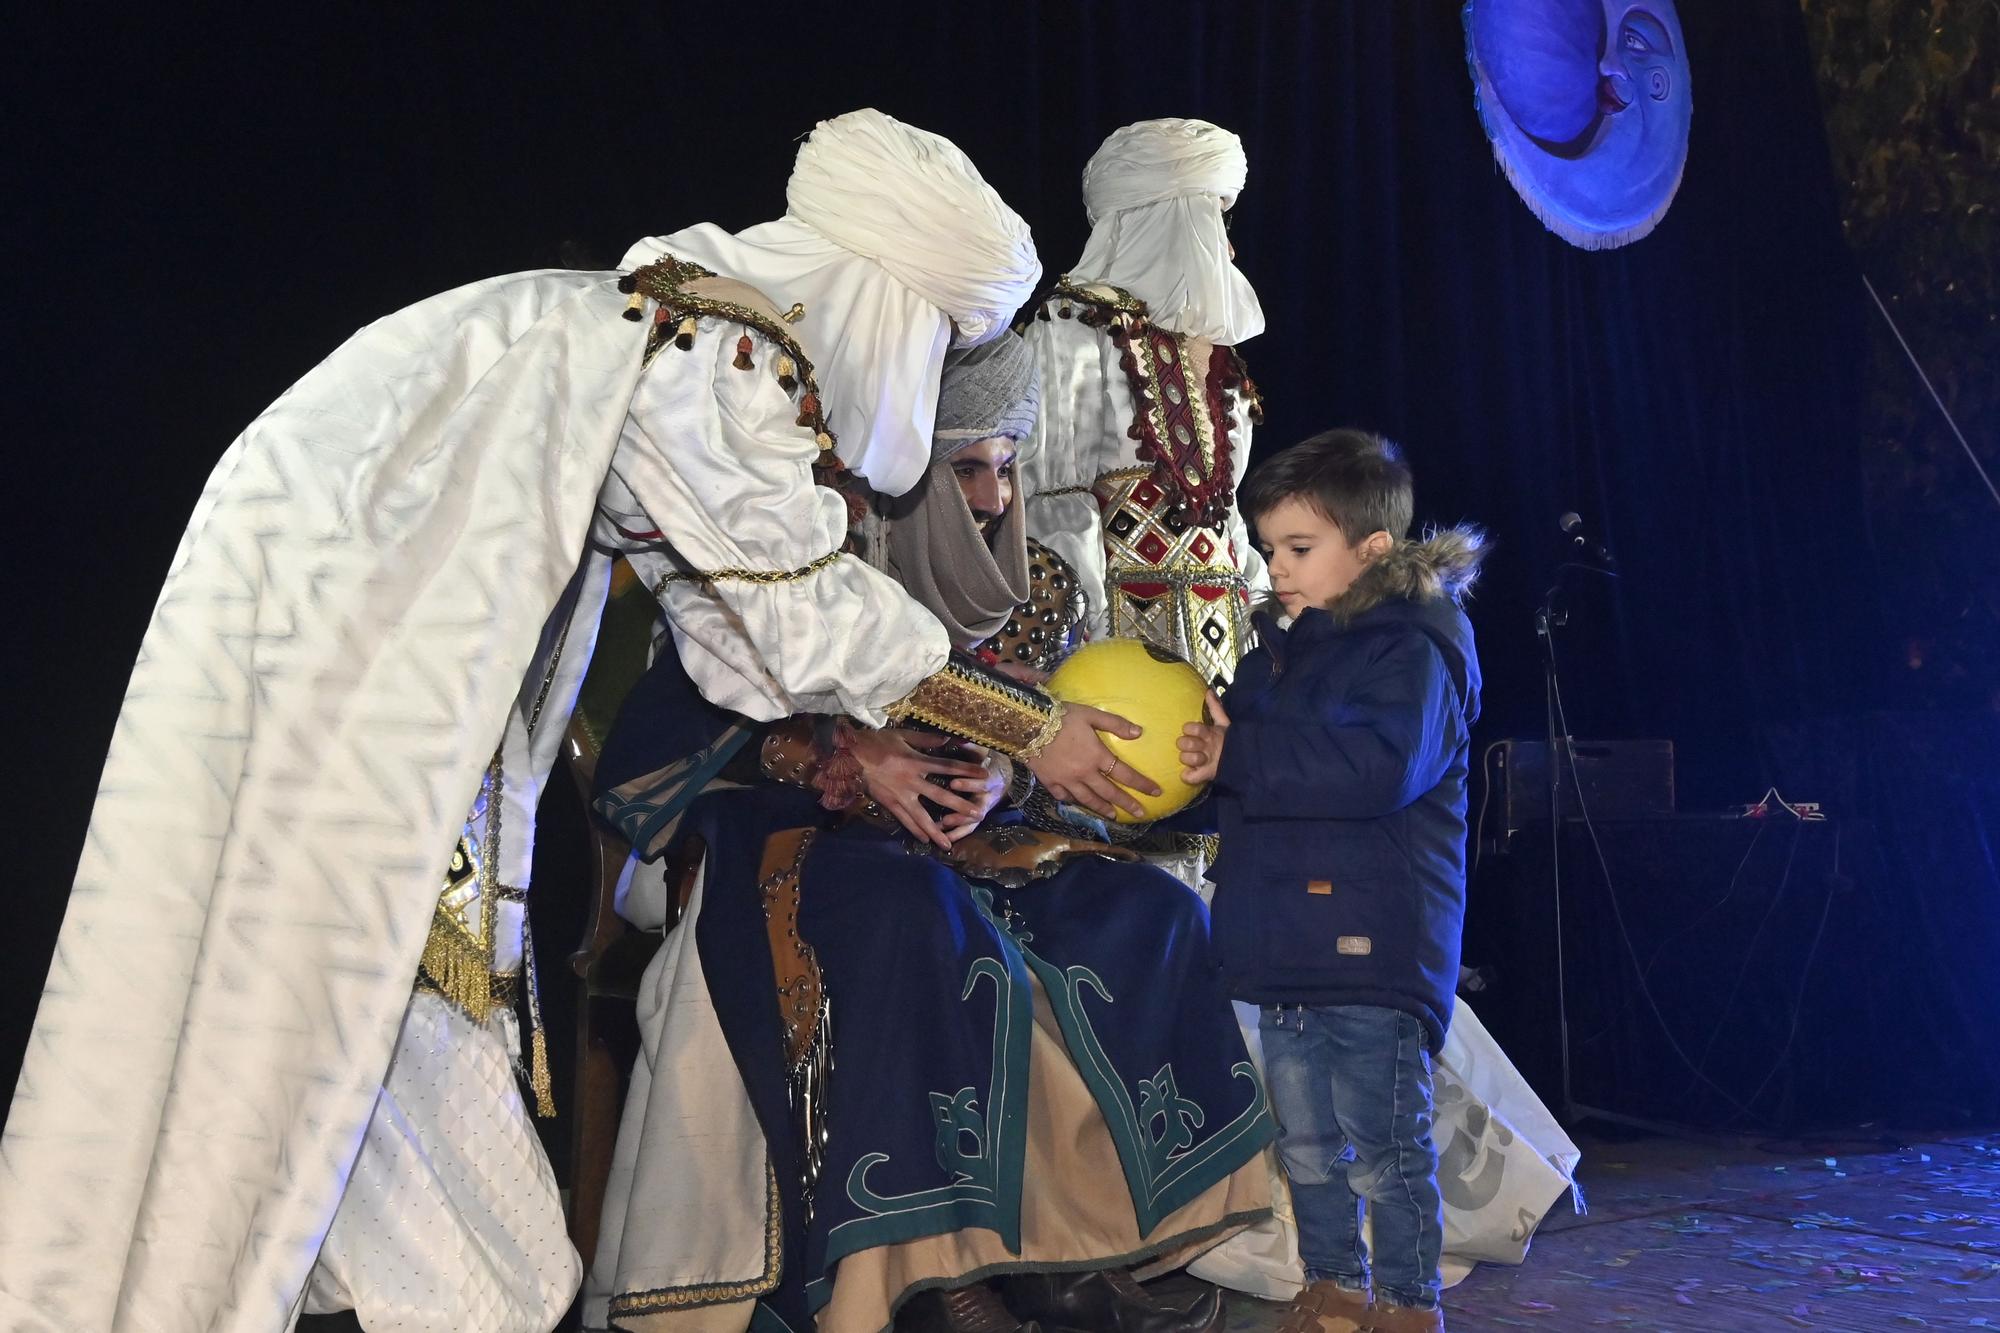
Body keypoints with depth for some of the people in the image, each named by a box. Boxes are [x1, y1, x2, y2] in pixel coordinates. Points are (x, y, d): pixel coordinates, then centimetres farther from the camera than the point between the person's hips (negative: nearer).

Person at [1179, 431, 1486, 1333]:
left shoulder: (1408, 649, -11)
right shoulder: (1277, 650, 15)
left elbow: (1380, 768, -27)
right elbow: (1251, 766, 27)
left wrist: (1238, 757, -24)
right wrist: (1204, 750, 3)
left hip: (1372, 951, -8)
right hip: (1287, 952, 9)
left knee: (1384, 1149, 0)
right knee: (1307, 1147, 17)